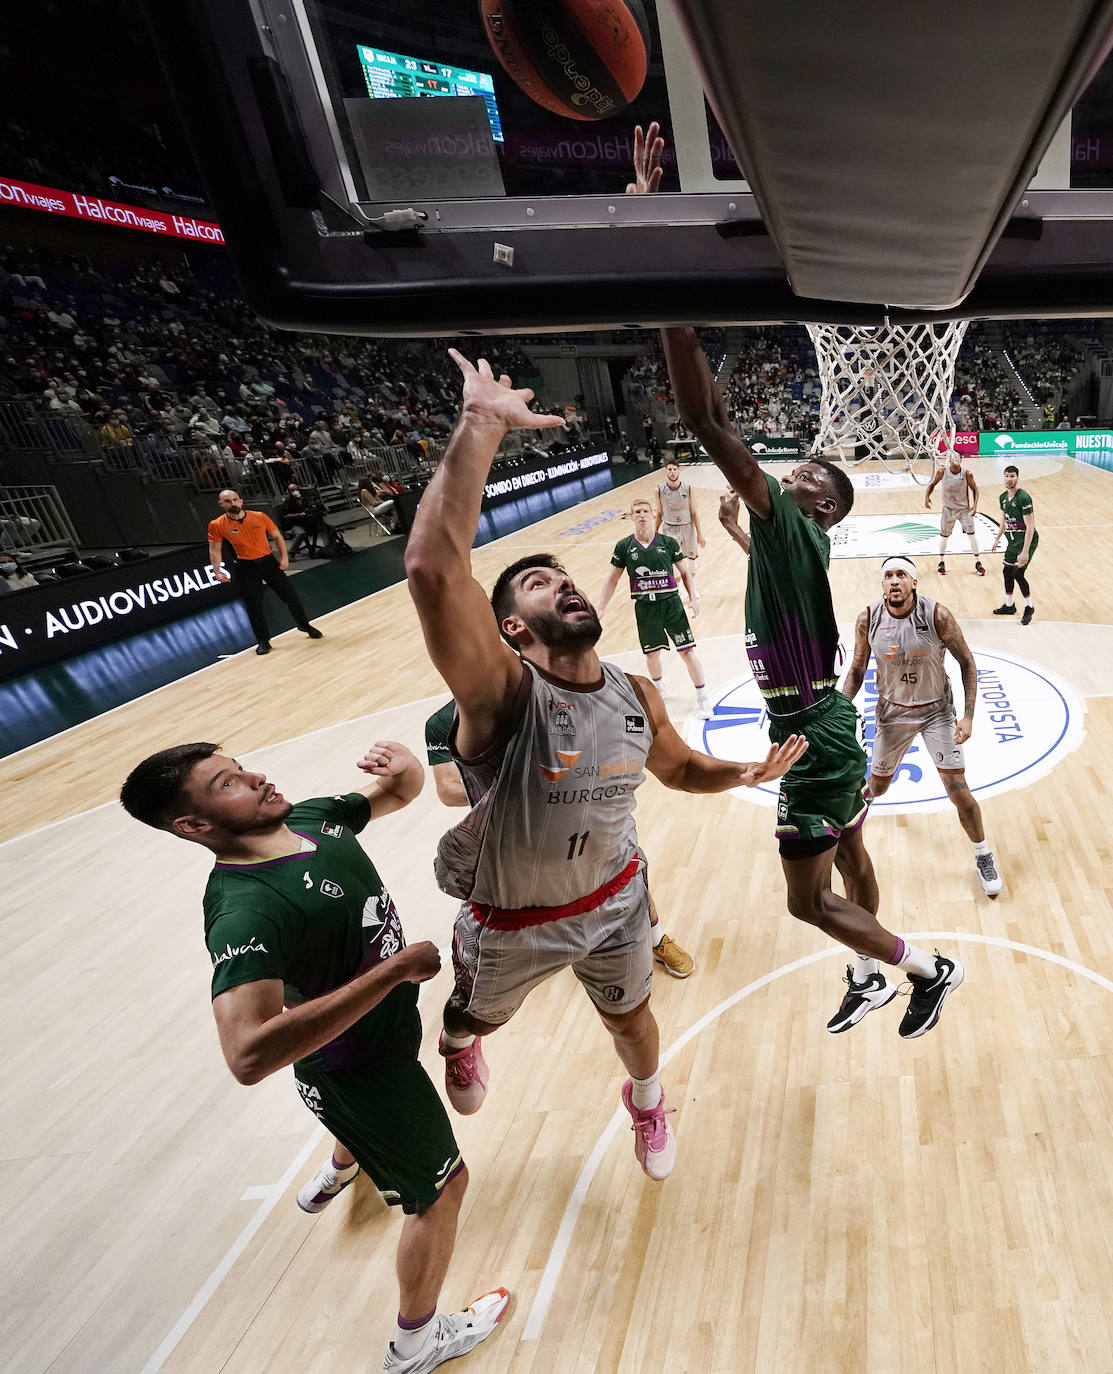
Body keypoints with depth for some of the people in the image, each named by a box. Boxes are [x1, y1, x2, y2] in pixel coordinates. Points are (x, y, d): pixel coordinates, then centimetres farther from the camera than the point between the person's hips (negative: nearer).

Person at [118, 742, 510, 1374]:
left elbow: (399, 794, 1)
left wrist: (405, 768, -25)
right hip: (357, 1070, -8)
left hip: (384, 1031, 8)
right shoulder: (245, 914, -39)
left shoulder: (312, 816, -16)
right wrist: (397, 968, -45)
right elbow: (250, 1056, -50)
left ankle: (340, 1170, 75)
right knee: (441, 1185, 13)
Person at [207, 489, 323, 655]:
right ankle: (263, 641, 17)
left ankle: (305, 626, 26)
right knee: (254, 606, 2)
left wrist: (284, 557, -4)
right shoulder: (216, 525, -7)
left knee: (291, 597, 4)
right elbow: (214, 550, 1)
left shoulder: (260, 516, -5)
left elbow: (277, 537, 5)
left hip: (268, 562, 1)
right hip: (245, 568, -1)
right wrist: (217, 572, -9)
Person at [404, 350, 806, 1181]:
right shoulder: (501, 694, -32)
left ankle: (648, 1104, 63)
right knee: (477, 1019, 27)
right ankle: (459, 1045, 67)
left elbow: (679, 768, 8)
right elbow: (432, 568, -51)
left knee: (631, 1018, 27)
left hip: (614, 896, 3)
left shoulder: (635, 696, -13)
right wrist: (482, 426, -50)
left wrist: (745, 775, -10)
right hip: (512, 919, -3)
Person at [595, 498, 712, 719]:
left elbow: (685, 572, 7)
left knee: (687, 652, -3)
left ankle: (702, 699, 11)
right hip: (645, 608, 1)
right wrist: (601, 607, 4)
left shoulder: (668, 542, 0)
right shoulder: (624, 547, 1)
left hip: (671, 603, -1)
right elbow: (612, 579, 8)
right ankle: (657, 688, 41)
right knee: (652, 654, 11)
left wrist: (693, 598, -4)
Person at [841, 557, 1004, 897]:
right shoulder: (868, 620, -13)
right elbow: (857, 670, 0)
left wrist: (968, 715, -16)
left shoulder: (937, 615, -20)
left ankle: (984, 856, 19)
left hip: (937, 710, -2)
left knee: (958, 791, -6)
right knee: (878, 784, 14)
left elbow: (967, 662, -9)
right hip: (892, 712, 2)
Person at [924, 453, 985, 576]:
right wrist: (927, 497, -15)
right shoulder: (942, 471, -14)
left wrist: (975, 505, -14)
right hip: (948, 509, 1)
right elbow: (932, 484, 1)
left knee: (971, 533, -5)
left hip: (964, 508, -1)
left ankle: (977, 562, 9)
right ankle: (941, 562, 27)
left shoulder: (967, 473, -16)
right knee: (944, 535, 8)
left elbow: (974, 489, -4)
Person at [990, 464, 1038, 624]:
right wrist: (997, 539, 22)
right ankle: (1009, 606, 30)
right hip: (1013, 539, 8)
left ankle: (1029, 607, 7)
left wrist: (1025, 552, -27)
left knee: (1018, 573, -12)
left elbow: (1030, 527, -23)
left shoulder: (1024, 498, -21)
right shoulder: (1003, 497, 4)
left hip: (1027, 539, -8)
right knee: (1007, 570, 13)